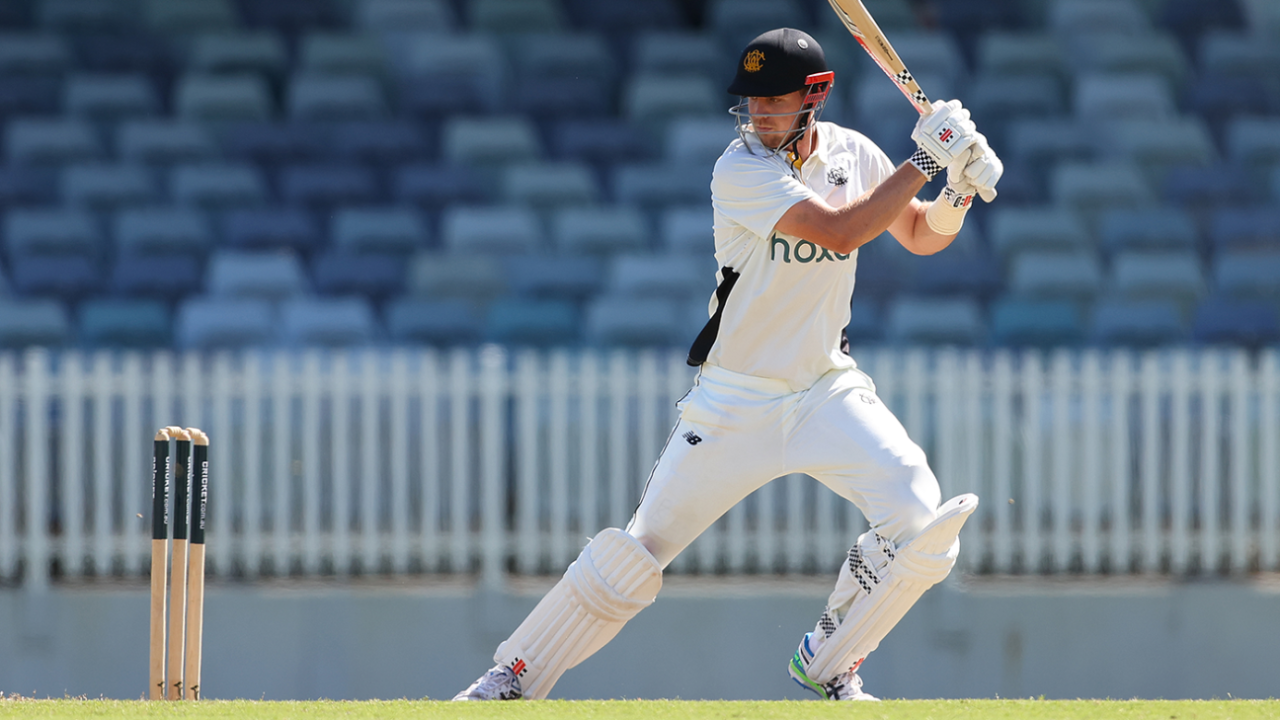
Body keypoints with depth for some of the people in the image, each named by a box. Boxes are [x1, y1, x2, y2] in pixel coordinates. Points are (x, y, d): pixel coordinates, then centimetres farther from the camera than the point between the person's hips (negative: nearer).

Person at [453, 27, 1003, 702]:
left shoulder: (851, 153, 0)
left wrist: (955, 191, -9)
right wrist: (922, 161, -26)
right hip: (735, 403, -4)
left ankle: (827, 663, 6)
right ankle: (514, 677, 13)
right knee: (633, 553, -3)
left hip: (827, 390, 4)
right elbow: (839, 230, -29)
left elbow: (922, 236, 11)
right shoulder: (741, 171, -18)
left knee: (919, 521, -16)